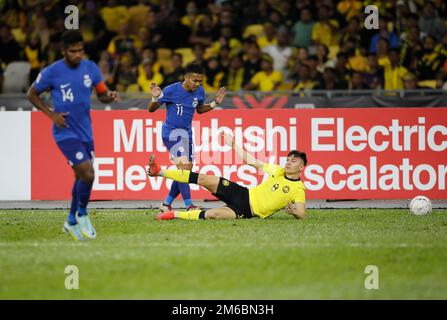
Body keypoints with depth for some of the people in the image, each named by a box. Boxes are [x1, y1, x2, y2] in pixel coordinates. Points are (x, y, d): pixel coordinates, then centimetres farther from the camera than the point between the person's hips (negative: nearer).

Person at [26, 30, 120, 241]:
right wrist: (51, 114, -11)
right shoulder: (52, 72, -11)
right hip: (65, 132, -5)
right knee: (87, 174, -18)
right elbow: (31, 94, 1)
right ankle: (82, 215, 4)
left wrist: (110, 96, -16)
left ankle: (72, 221, 31)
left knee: (82, 176, 14)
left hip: (85, 132, 5)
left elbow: (102, 95, 9)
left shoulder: (90, 68, 0)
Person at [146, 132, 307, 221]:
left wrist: (294, 211, -40)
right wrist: (233, 144, 14)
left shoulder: (299, 189, -8)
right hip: (245, 194, 5)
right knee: (205, 179, -10)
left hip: (248, 211, -5)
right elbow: (252, 161, 14)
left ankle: (175, 214, -14)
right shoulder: (278, 171, 7)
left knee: (212, 214, -30)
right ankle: (160, 172, -4)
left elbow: (302, 215, -16)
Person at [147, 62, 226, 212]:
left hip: (187, 133, 7)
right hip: (171, 132, -7)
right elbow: (151, 109, -10)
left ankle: (166, 204, 21)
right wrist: (155, 98, -30)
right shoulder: (171, 90, -16)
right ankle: (189, 206, -24)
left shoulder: (199, 91, 0)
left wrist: (215, 103, 5)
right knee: (183, 166, -20)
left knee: (186, 171, 6)